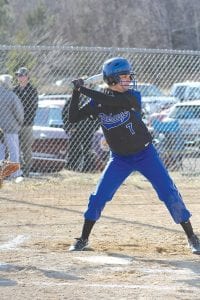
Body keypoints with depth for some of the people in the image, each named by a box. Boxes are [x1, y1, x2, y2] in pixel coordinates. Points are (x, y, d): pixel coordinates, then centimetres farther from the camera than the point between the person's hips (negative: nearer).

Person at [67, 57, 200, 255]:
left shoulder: (132, 97, -16)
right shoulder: (97, 102, -5)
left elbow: (111, 101, -34)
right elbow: (73, 118, -6)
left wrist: (83, 90, -31)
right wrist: (76, 92, -16)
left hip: (145, 154, -2)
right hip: (120, 159, 2)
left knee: (169, 193, -7)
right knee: (98, 197, -3)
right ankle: (83, 239, 13)